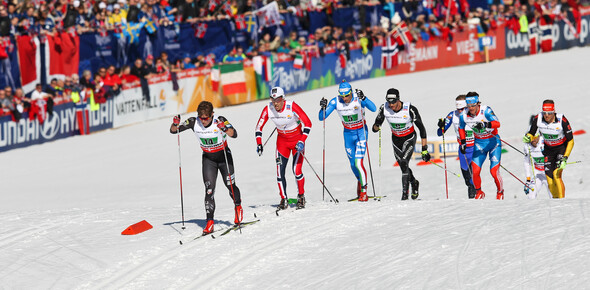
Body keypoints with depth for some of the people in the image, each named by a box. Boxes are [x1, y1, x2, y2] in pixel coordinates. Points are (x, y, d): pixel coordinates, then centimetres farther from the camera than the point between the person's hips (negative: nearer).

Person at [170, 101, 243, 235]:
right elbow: (173, 131, -11)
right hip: (208, 158, 2)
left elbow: (234, 134, -36)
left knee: (230, 185, -2)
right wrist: (175, 124, -33)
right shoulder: (194, 122, -16)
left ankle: (238, 206, 31)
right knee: (209, 189, -12)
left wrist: (224, 128, -55)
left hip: (224, 156, -2)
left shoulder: (220, 120, -24)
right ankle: (210, 222, -12)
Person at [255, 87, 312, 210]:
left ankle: (301, 196, 7)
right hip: (282, 141, 4)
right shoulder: (268, 109, -15)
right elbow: (259, 127, -2)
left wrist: (302, 142, -32)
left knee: (297, 170, -14)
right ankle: (283, 199, 7)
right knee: (280, 171, -6)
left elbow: (307, 123, -23)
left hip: (297, 140, -3)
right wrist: (259, 143, -14)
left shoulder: (292, 107, -26)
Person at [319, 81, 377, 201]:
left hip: (361, 132, -4)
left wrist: (363, 98, -51)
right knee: (353, 164, 9)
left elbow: (373, 109, -37)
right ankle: (360, 181, 38)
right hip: (348, 133, 4)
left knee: (358, 163, -16)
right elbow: (322, 118, -12)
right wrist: (323, 108, -32)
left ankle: (364, 191, -6)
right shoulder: (336, 102, -13)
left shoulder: (358, 99, -22)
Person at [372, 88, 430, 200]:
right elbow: (377, 123, -5)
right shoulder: (384, 108, -20)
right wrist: (376, 127, -33)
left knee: (404, 163, -22)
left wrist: (424, 150, -23)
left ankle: (405, 191, -16)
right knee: (403, 166, 11)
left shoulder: (410, 109, -28)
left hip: (409, 138, -4)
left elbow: (421, 128, -21)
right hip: (396, 139, 4)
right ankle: (414, 182, 39)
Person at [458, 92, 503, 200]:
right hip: (479, 143, 3)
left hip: (493, 141, -3)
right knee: (475, 171, -12)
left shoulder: (486, 111, -25)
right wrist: (462, 143, 9)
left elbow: (497, 123, -40)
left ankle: (500, 192, 17)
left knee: (494, 171, -11)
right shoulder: (464, 115, -12)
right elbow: (461, 129, 10)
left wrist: (485, 124, -56)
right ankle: (479, 193, 13)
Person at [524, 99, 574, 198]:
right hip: (548, 149, 3)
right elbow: (531, 133, -3)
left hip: (562, 148, -3)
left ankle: (562, 199, -14)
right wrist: (527, 138, -28)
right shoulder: (538, 119, -20)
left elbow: (570, 141, -20)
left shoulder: (562, 120, -28)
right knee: (550, 179, -5)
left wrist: (565, 158, -28)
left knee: (556, 174, -23)